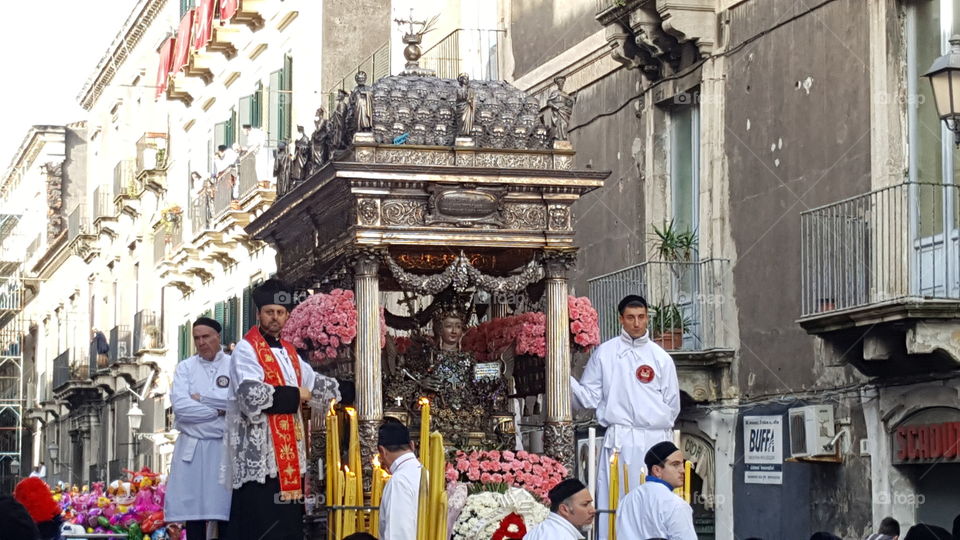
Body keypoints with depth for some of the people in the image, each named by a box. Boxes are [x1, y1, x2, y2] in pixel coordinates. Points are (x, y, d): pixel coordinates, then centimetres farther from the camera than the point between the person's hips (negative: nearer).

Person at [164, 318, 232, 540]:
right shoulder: (185, 367, 9)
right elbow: (180, 406, -6)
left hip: (224, 448, -1)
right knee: (193, 511, 1)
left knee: (225, 509, -3)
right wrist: (219, 411, -6)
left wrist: (201, 398, -7)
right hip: (192, 448, 1)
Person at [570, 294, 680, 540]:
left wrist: (658, 425, 6)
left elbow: (672, 404, 12)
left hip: (654, 440, 1)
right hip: (619, 441, -1)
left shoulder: (661, 358, 8)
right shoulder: (604, 353, 6)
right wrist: (568, 379, -9)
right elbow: (590, 398, 4)